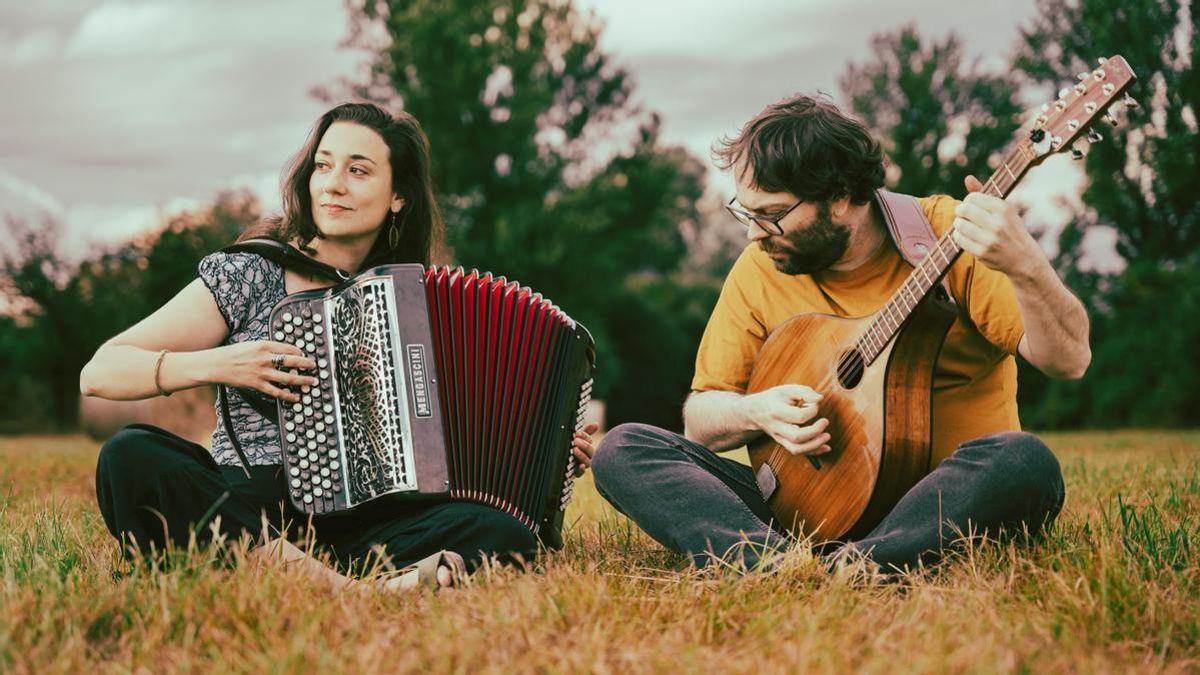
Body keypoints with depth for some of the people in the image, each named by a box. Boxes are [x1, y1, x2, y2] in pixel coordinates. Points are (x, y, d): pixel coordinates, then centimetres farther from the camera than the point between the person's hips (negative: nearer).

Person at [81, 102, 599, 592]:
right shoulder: (249, 276, 4)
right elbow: (98, 374, 0)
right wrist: (216, 365, -14)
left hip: (355, 521, 2)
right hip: (240, 511, -1)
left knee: (505, 537, -24)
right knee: (129, 456, -31)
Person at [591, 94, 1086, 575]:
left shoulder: (949, 235, -6)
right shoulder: (760, 269, 5)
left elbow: (1069, 360, -15)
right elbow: (700, 416, 11)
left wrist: (1024, 265, -34)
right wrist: (755, 412, -11)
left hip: (939, 507, -3)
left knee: (1024, 461, -36)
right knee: (622, 450, -14)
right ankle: (779, 564, -37)